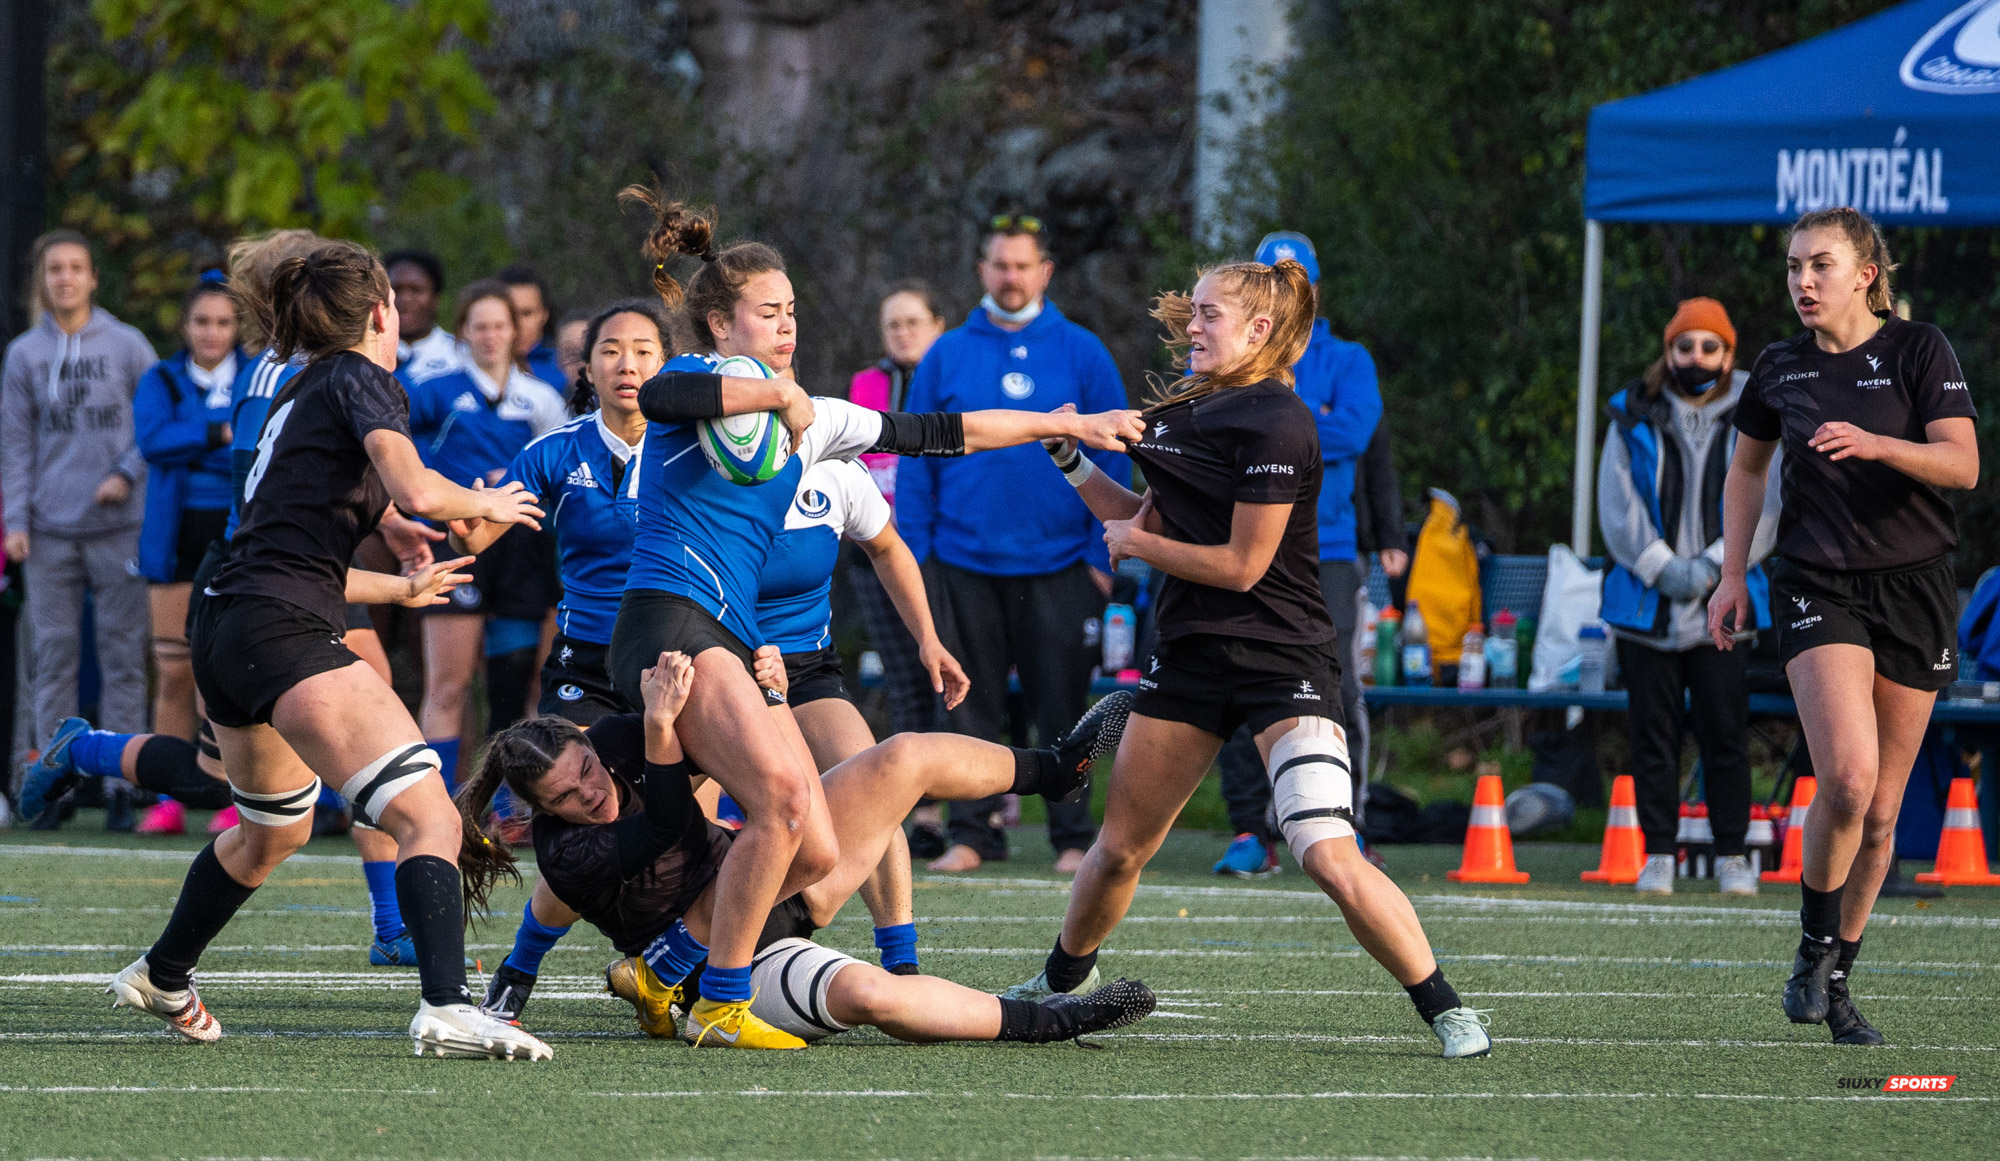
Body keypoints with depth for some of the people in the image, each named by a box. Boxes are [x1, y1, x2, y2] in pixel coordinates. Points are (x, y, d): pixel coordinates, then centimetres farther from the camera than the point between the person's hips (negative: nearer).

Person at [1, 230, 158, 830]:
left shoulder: (128, 346, 4)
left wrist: (128, 473, -8)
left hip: (119, 527, -1)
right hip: (50, 530, 1)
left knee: (123, 657, -2)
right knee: (53, 655, 0)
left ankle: (123, 783, 0)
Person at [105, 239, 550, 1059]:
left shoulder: (298, 396, 23)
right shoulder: (359, 377, -3)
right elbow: (415, 491, -19)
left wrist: (400, 588, 43)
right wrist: (487, 504, 1)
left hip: (223, 632, 10)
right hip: (284, 632, -10)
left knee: (274, 827, 34)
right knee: (429, 817, -18)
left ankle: (161, 979, 52)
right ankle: (446, 1009, -37)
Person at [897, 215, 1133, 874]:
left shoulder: (1081, 354, 4)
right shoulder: (947, 357, 7)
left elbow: (1112, 458, 4)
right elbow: (915, 461, 8)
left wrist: (1103, 555, -3)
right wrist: (911, 553, 1)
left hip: (1058, 566, -1)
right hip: (965, 565, 1)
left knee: (1061, 705, 1)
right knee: (971, 705, 4)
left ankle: (1073, 838, 7)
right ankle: (973, 834, 10)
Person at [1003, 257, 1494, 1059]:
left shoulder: (1276, 425, -16)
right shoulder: (1188, 410, 11)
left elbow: (1241, 565, -17)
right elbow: (1150, 522, 23)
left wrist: (1133, 543, -4)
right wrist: (1070, 461, 12)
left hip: (1282, 662, -8)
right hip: (1190, 655, 8)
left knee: (1330, 858, -20)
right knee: (1119, 848, 15)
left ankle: (1443, 1009, -9)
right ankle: (1061, 980, 37)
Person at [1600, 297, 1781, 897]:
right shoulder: (1634, 419, 5)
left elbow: (1763, 509, 1)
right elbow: (1618, 508, 1)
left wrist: (1713, 567, -11)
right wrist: (1661, 567, -11)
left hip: (1723, 606, -1)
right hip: (1646, 603, 1)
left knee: (1726, 735, -1)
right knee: (1654, 734, 2)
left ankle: (1732, 855, 9)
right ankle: (1659, 855, 10)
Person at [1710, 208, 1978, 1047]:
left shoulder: (1919, 351, -3)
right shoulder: (1779, 369, 6)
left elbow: (1962, 464, -13)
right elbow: (1746, 471, 21)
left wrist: (1875, 444, -28)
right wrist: (1733, 575, 13)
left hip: (1914, 591, 0)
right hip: (1818, 590, 0)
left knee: (1880, 811, 4)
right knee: (1848, 775, -22)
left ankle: (1835, 983, 18)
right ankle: (1814, 952, -4)